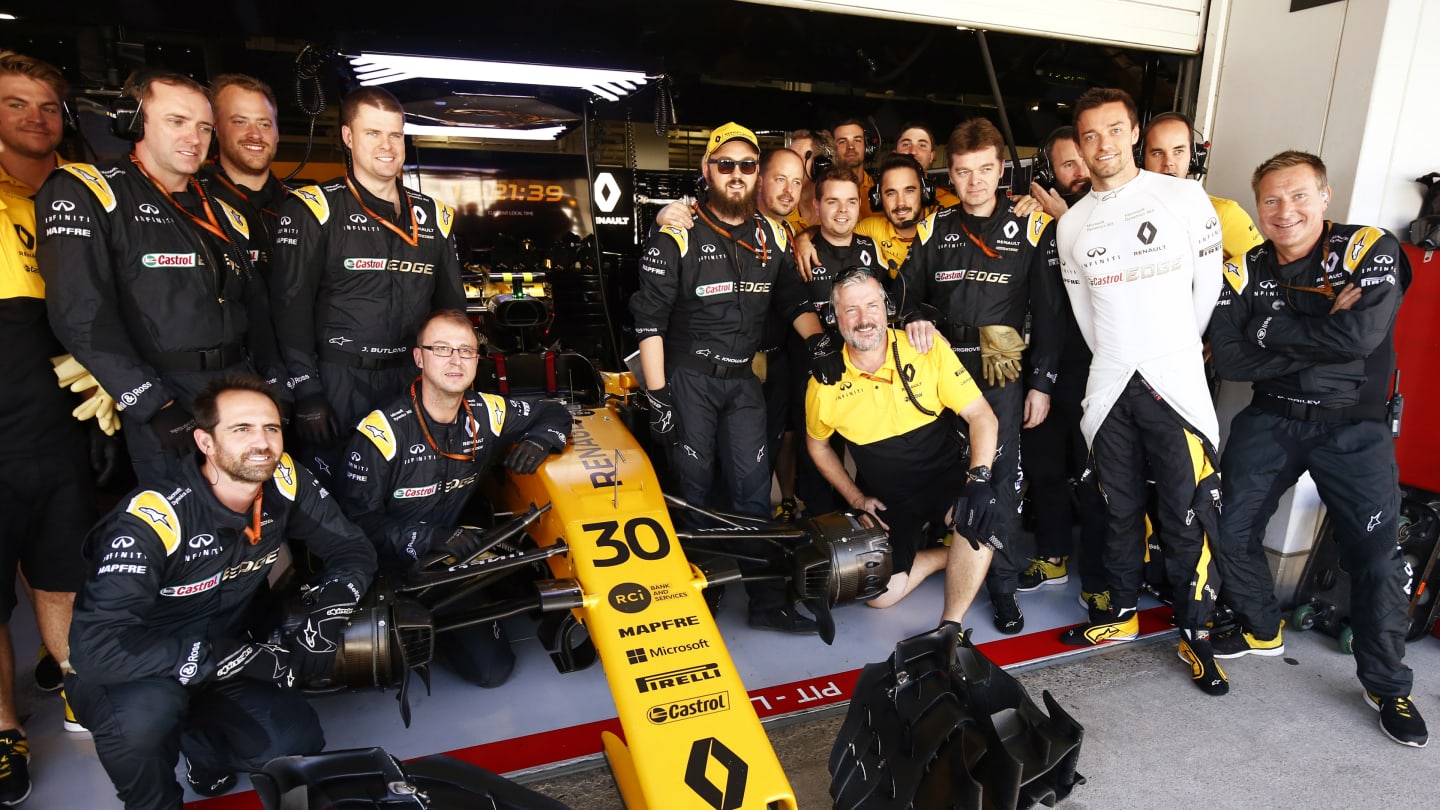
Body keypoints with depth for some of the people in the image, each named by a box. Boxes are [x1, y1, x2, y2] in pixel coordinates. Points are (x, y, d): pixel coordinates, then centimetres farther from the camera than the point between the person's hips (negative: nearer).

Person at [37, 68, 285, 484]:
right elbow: (82, 317, -14)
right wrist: (155, 407, -19)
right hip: (164, 409, -5)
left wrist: (277, 386, 6)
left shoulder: (223, 214, 15)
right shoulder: (83, 193, -4)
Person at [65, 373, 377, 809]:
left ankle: (198, 739, 18)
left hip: (223, 662, 4)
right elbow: (97, 645, -35)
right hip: (133, 673, -4)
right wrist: (235, 657, -32)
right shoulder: (153, 519, -30)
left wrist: (327, 613, -21)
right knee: (145, 711, -36)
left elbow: (352, 550, -3)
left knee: (299, 741, -16)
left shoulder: (285, 482, -15)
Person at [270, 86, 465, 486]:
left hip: (412, 379, 4)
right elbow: (291, 308, -6)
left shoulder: (434, 216, 12)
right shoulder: (313, 209, -2)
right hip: (338, 381, -4)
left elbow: (452, 306, 17)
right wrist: (306, 391, -13)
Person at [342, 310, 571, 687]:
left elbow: (554, 414, 11)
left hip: (459, 554, 5)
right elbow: (358, 519, -14)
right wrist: (427, 538, -27)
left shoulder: (487, 413, -2)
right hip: (397, 568, -4)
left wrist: (538, 441, -12)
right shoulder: (382, 432, -16)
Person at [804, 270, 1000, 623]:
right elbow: (817, 445, 9)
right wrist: (856, 498, 2)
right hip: (887, 500, 2)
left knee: (978, 513, -34)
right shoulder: (825, 380, -9)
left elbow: (981, 416, -11)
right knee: (878, 594, -7)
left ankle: (951, 627, -16)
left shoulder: (928, 347, -13)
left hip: (945, 478, -2)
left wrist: (980, 477, -27)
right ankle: (959, 556, 16)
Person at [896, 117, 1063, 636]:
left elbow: (1047, 313, 1)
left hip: (1002, 372, -2)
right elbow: (905, 291, 12)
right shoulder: (933, 229, 11)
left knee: (1000, 476, -2)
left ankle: (1002, 585, 10)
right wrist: (914, 317, -12)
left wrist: (1041, 383, -3)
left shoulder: (1032, 229, 4)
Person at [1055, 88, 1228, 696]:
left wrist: (1176, 351, 9)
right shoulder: (1071, 224, 9)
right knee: (1120, 507, 13)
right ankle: (1122, 611, 28)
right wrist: (1117, 362, 13)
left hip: (1176, 380, -3)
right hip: (1110, 385, 3)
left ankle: (1195, 632, 16)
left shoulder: (1184, 197, -2)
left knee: (1186, 513, 0)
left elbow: (1208, 287, 2)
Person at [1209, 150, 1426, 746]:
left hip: (1353, 427, -3)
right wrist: (1321, 337, -19)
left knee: (1377, 556, -3)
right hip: (1269, 419, 4)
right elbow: (1230, 361, -11)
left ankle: (1388, 685, 17)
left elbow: (1360, 335, -26)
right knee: (1230, 531, 4)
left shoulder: (1370, 250, -10)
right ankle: (1262, 630, 29)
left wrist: (1271, 328, -15)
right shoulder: (1245, 271, -1)